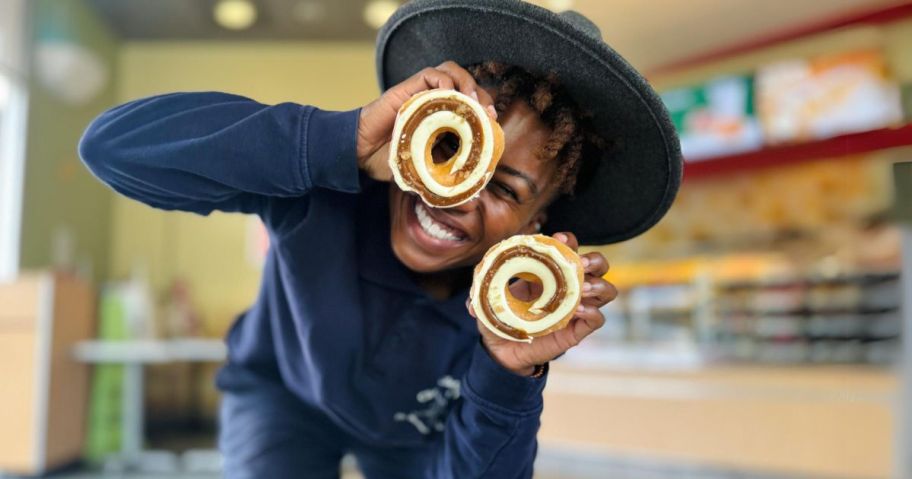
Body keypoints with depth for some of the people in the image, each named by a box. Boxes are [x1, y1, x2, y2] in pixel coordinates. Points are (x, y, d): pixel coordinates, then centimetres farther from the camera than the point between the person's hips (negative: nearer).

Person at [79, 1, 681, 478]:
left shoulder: (530, 298, -28)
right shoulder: (326, 183, -36)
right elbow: (113, 143, -46)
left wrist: (510, 369, -45)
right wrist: (345, 141, -54)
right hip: (287, 395, -2)